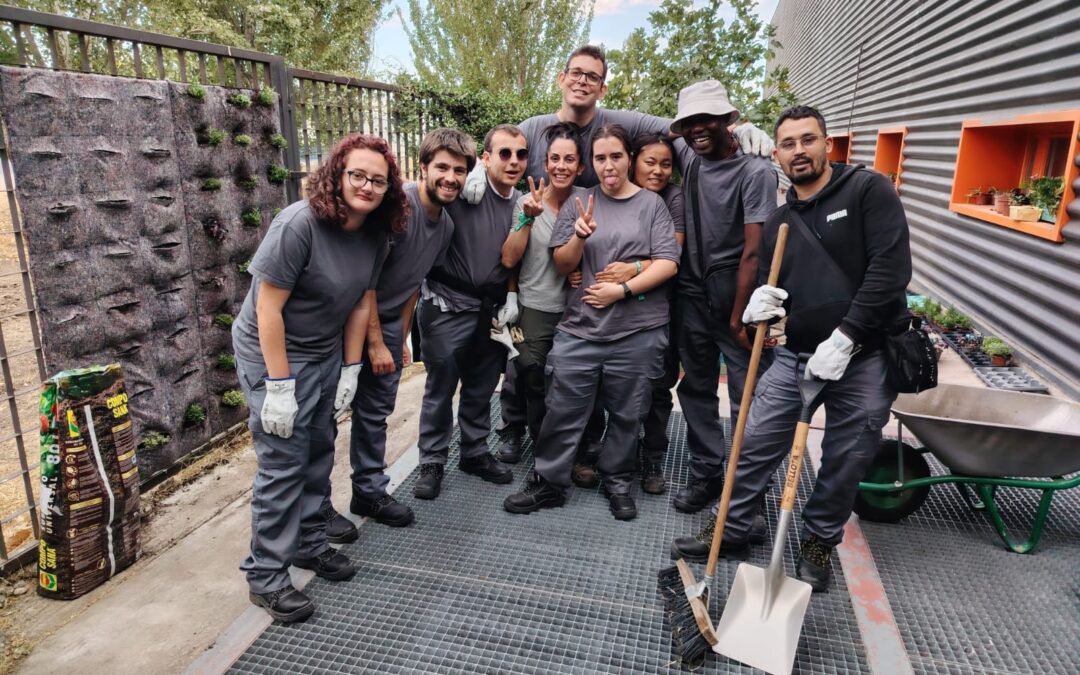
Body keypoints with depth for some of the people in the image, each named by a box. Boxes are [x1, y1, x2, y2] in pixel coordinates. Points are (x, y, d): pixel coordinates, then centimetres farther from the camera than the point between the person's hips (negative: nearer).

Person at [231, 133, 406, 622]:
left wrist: (351, 369, 3)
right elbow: (267, 309, -24)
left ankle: (310, 543, 32)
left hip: (326, 356, 7)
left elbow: (361, 303, 2)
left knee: (319, 453, 14)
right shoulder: (299, 225, -26)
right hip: (273, 354, -7)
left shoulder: (376, 234, -5)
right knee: (284, 463, -4)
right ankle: (265, 576, 11)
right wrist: (279, 387, -23)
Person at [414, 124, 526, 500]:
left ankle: (475, 453, 35)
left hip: (493, 309, 6)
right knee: (441, 387, 6)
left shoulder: (520, 203, 7)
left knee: (482, 387, 17)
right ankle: (432, 462, 22)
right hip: (448, 305, -5)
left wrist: (511, 297, 6)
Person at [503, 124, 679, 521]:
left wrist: (622, 289, -14)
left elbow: (668, 263, -5)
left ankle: (617, 482, 30)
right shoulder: (579, 203, 7)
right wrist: (579, 237, -14)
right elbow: (561, 265, 5)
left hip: (637, 330, -1)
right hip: (580, 328, 1)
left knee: (626, 414, 11)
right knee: (563, 411, 4)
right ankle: (548, 483, 20)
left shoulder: (651, 204, 2)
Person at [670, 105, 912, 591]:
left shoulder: (868, 190, -6)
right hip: (796, 355, 5)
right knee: (755, 445, 5)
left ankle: (820, 542, 31)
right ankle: (730, 531, 23)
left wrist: (844, 337, -21)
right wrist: (761, 304, -8)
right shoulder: (779, 222, 11)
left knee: (846, 460, 8)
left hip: (864, 355, -4)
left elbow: (891, 268, -16)